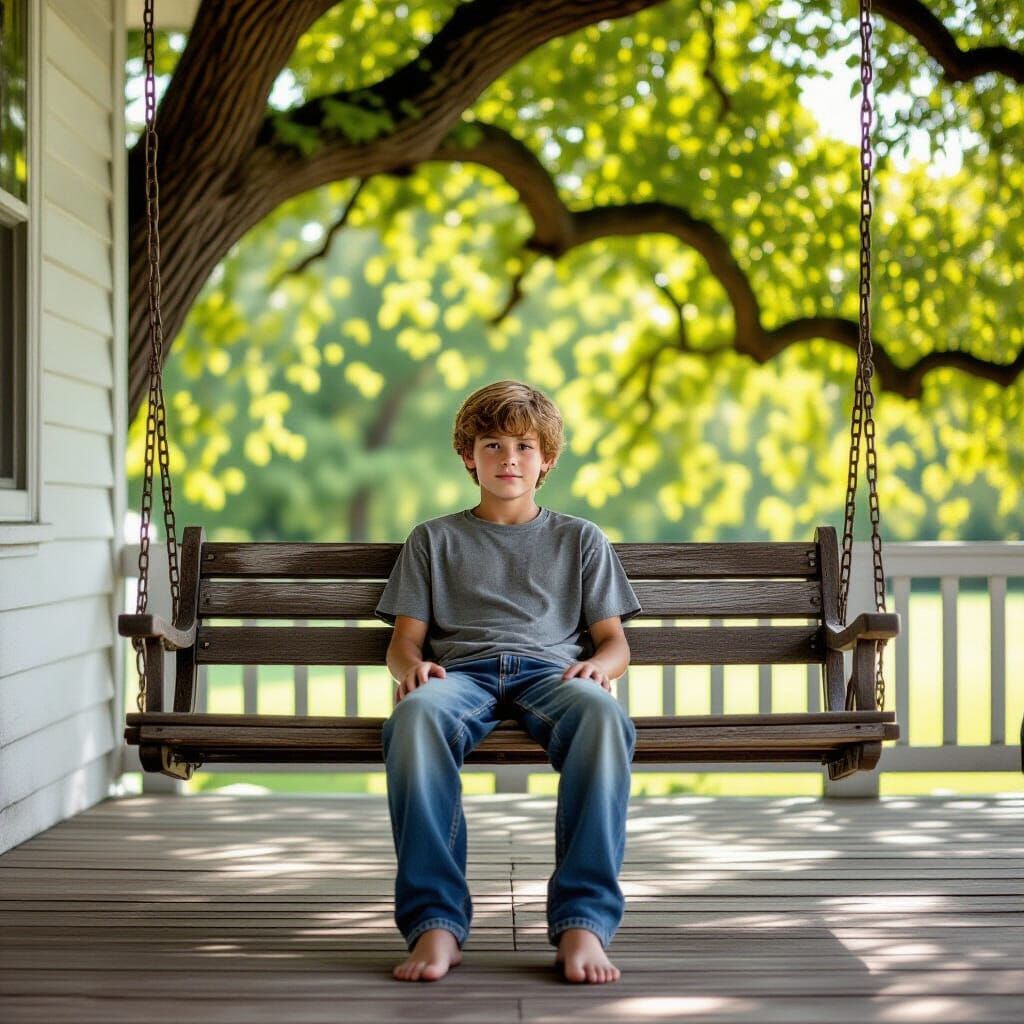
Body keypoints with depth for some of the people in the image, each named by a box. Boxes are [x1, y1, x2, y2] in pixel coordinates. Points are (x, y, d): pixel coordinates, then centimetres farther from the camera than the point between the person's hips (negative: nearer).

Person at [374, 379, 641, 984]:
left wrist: (597, 666, -6)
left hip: (551, 668, 0)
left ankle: (583, 922, -42)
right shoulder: (434, 539, 27)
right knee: (416, 714, -39)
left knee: (604, 714, -39)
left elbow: (615, 641, 19)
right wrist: (412, 666, -8)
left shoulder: (580, 539, 27)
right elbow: (404, 639, 18)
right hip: (461, 670, 0)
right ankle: (435, 922, -42)